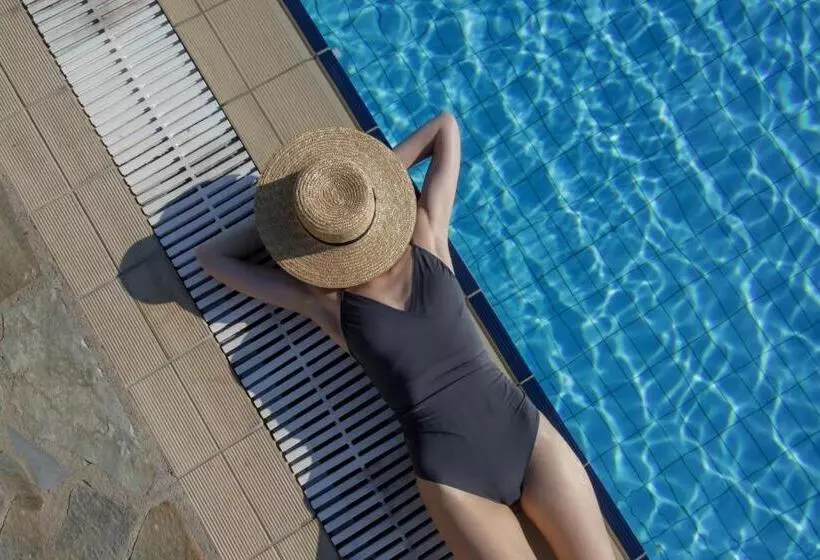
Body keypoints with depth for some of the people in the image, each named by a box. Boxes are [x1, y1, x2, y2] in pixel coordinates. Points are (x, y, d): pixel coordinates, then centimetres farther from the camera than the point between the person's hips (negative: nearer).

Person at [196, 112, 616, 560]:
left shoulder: (425, 237, 3)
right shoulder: (322, 300, 2)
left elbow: (445, 127, 12)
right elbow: (211, 256, 10)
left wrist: (346, 181, 9)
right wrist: (279, 204, 11)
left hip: (531, 437, 2)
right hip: (455, 481, -1)